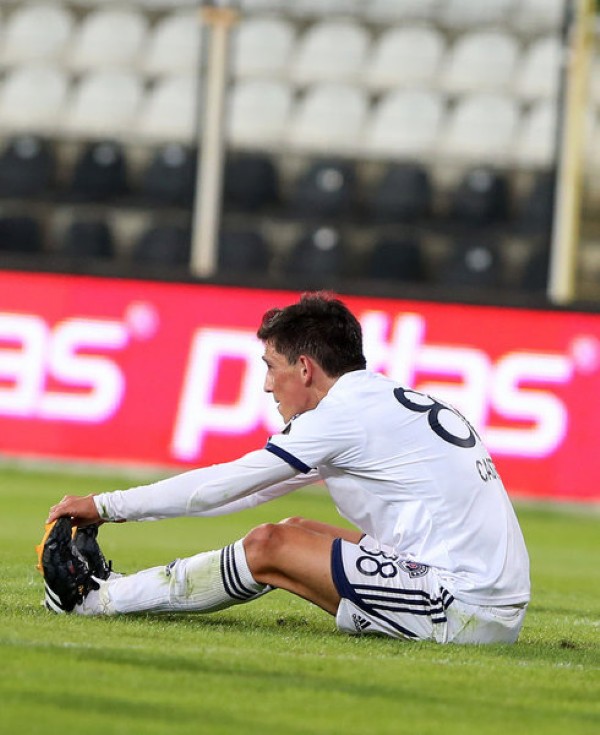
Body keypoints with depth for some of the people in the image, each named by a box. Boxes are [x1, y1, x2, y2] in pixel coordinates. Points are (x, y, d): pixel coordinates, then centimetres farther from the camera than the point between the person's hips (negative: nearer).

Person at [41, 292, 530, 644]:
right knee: (295, 531, 16)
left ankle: (100, 598, 8)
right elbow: (246, 487, 25)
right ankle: (121, 589, 21)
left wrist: (106, 506, 8)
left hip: (464, 608, -9)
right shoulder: (388, 399, 19)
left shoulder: (346, 411, -9)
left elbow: (224, 484, -3)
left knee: (269, 547, -4)